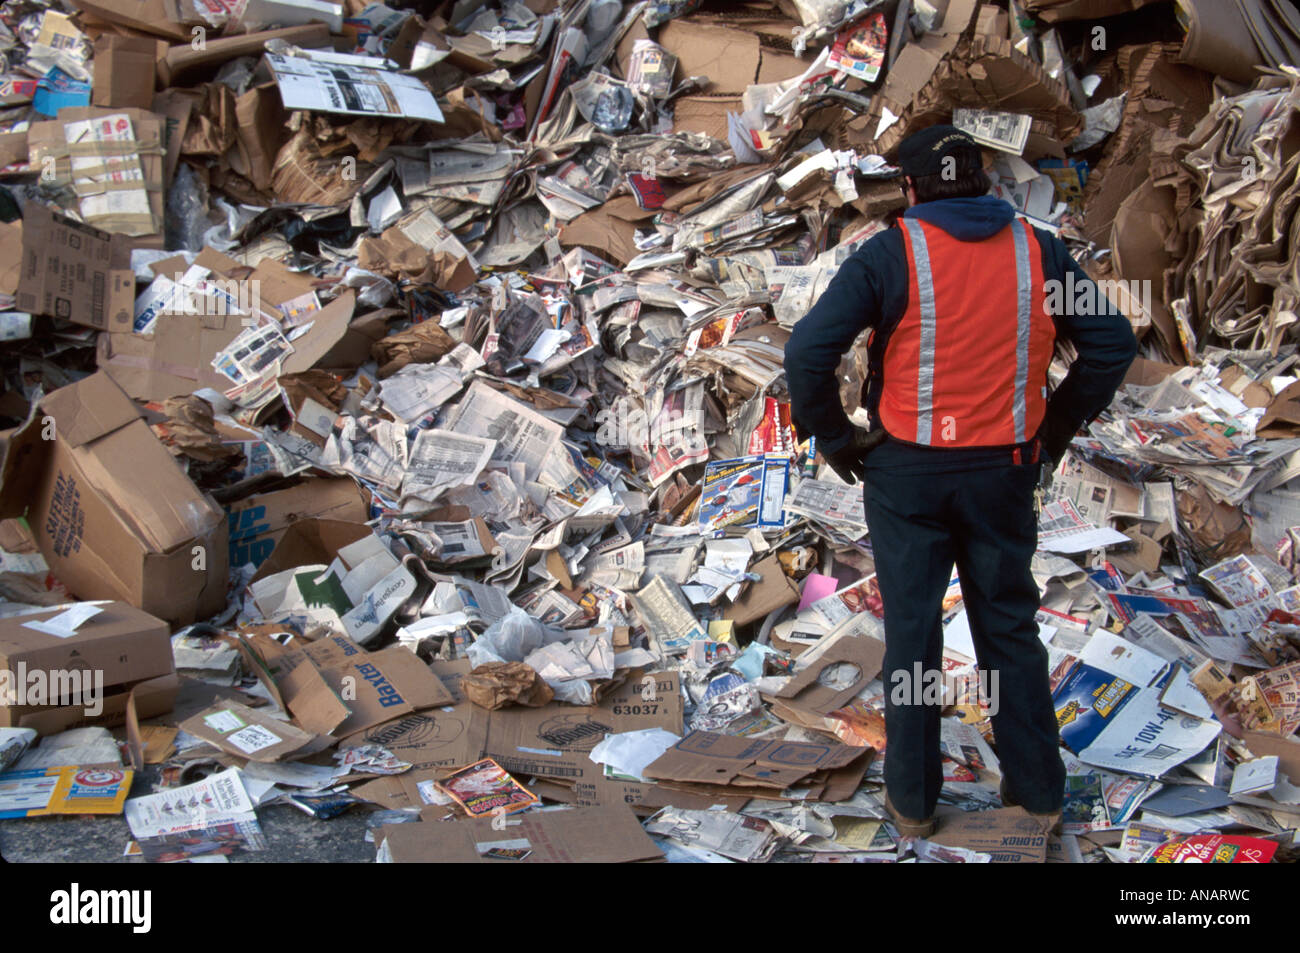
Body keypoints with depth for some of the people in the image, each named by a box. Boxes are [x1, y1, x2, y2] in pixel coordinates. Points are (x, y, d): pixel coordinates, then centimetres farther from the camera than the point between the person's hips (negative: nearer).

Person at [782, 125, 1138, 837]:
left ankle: (911, 799, 19)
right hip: (1006, 474, 3)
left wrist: (834, 437, -5)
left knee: (911, 634, 9)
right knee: (1011, 629, 16)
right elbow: (1113, 343, 5)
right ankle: (1038, 790, 25)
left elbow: (808, 350, -17)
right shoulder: (1038, 252, 1)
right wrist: (1060, 423, 12)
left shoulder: (890, 254, -10)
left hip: (907, 471, -2)